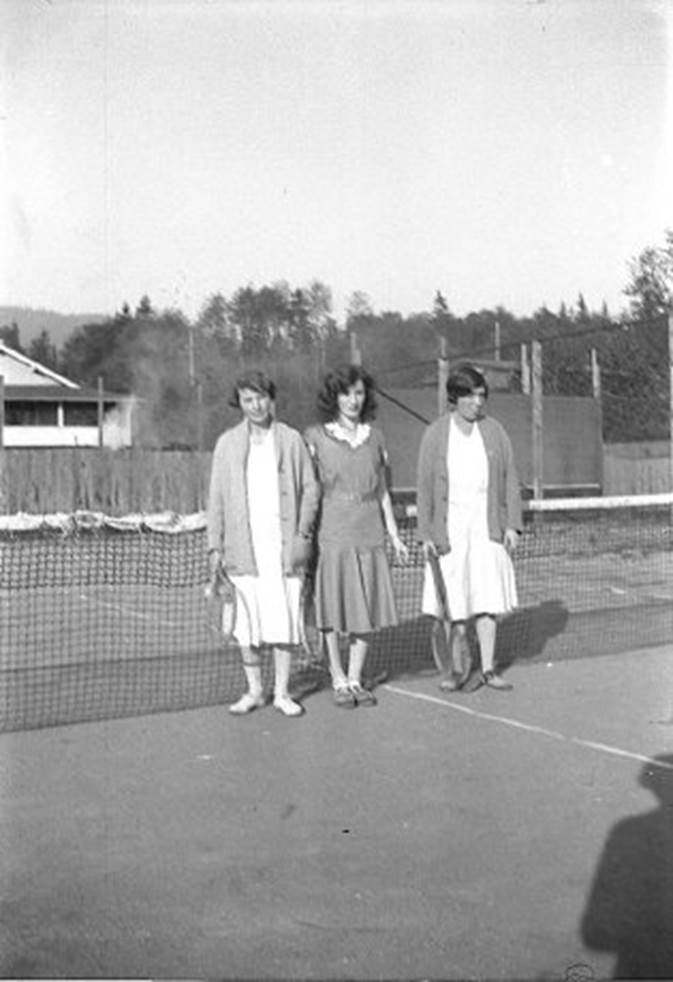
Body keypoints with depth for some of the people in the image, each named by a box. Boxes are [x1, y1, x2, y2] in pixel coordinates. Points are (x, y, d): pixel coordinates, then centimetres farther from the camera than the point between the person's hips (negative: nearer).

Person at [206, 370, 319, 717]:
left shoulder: (291, 439, 5)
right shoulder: (227, 443, 7)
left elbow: (310, 488, 6)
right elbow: (216, 498, 8)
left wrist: (302, 534, -4)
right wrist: (215, 546, 2)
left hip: (284, 546, 0)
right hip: (244, 548, 1)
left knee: (285, 619, 1)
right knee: (246, 621, 3)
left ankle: (281, 692, 12)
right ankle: (254, 691, 16)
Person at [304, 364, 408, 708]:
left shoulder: (374, 436, 10)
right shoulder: (315, 437, -1)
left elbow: (382, 492, 14)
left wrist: (395, 536, 13)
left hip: (369, 535, 4)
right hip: (332, 536, -3)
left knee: (367, 611, 6)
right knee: (333, 611, 2)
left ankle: (356, 679, 19)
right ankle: (338, 681, 16)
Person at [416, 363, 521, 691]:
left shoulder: (494, 431, 6)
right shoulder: (435, 434, 0)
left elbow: (510, 480, 9)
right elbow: (424, 487, 1)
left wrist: (512, 524, 2)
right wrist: (425, 534, -3)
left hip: (488, 528, 2)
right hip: (450, 528, -2)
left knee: (488, 601, 4)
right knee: (453, 603, -3)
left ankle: (487, 669, 13)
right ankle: (455, 668, 10)